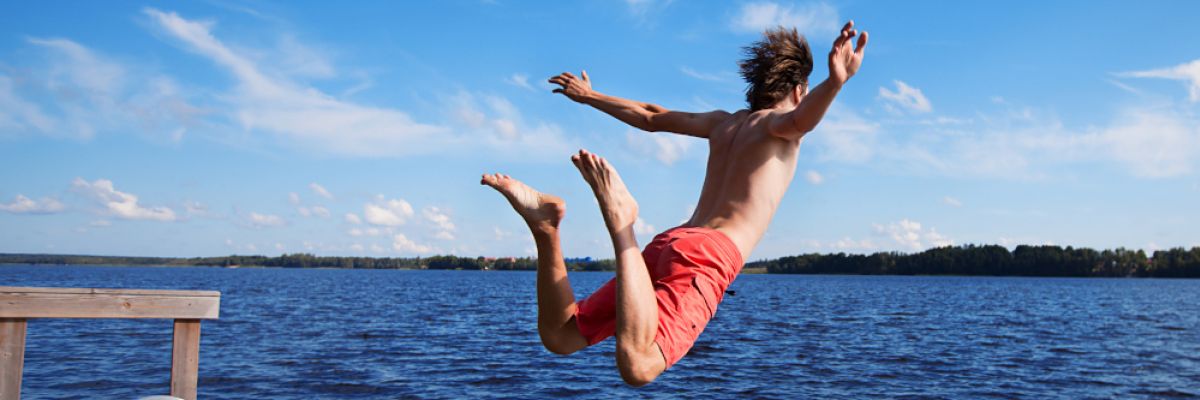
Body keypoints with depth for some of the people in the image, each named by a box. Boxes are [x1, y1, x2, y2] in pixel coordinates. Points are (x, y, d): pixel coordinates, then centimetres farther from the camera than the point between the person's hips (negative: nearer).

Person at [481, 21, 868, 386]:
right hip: (710, 255, -7)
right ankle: (620, 221, -33)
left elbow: (651, 117, 40)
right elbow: (800, 119, -18)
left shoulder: (723, 122, 29)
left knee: (558, 336, 10)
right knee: (637, 366, -29)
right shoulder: (778, 122, 9)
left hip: (668, 243, 7)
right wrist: (835, 82, -39)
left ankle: (546, 225, -11)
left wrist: (591, 97, 55)